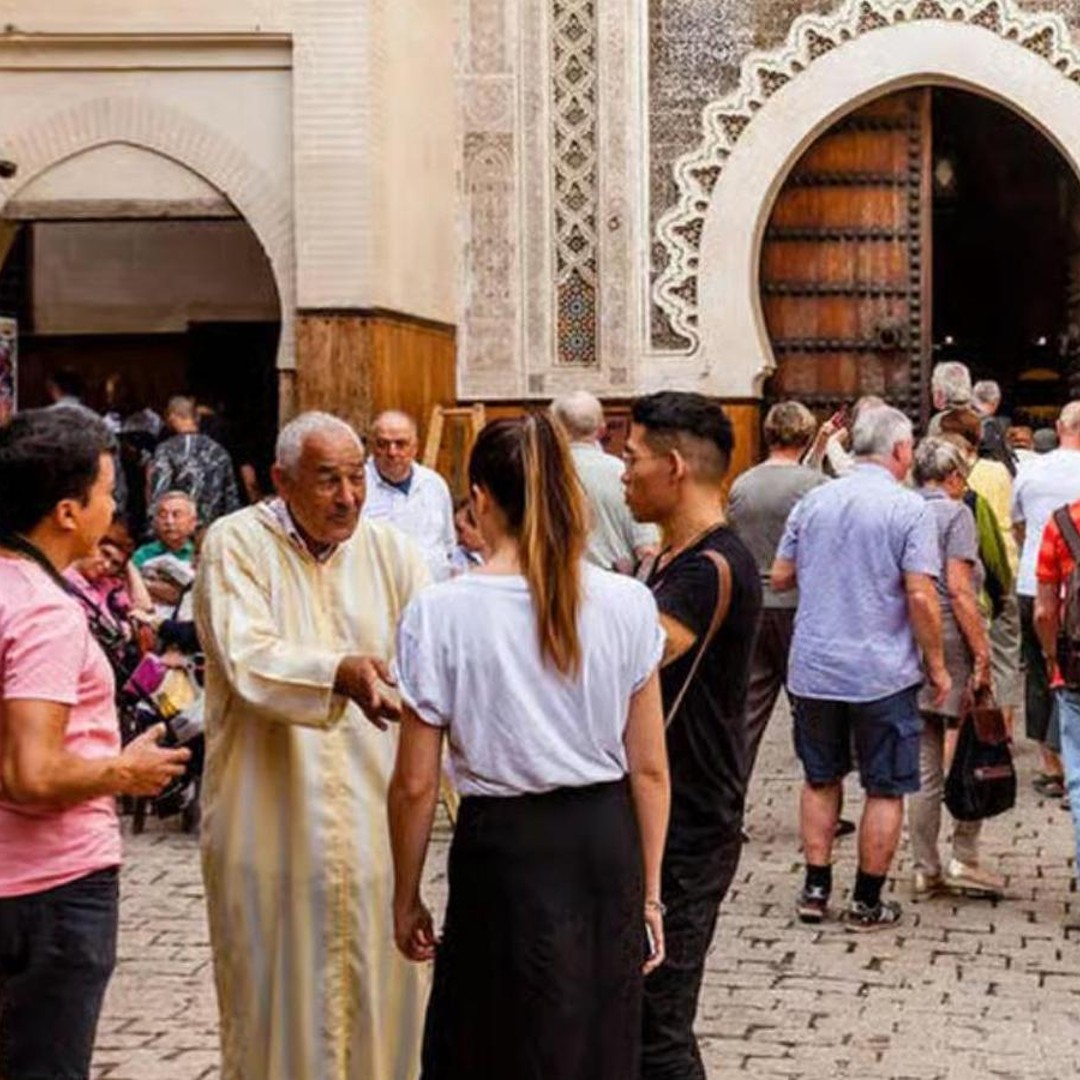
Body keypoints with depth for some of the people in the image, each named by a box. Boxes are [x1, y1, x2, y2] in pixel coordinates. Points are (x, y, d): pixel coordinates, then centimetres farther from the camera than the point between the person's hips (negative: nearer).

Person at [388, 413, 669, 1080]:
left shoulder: (439, 614, -11)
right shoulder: (628, 605, -5)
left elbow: (416, 785, -8)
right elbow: (649, 769, 0)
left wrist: (407, 898, 5)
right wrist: (649, 891, 10)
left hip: (506, 848, -3)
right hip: (608, 843, 3)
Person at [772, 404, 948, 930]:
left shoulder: (814, 501, 4)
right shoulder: (908, 508, -10)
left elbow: (780, 576, 10)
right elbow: (921, 596, -15)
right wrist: (936, 665, -5)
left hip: (814, 669, 5)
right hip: (883, 671, -4)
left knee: (821, 779, 18)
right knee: (885, 789, 7)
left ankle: (816, 889, 19)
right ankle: (867, 901, 12)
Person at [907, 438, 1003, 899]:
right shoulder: (955, 513, -6)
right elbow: (959, 589, -14)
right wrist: (982, 652, -12)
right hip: (948, 640, -6)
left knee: (924, 765, 9)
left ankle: (925, 869, 11)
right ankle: (964, 858, 1)